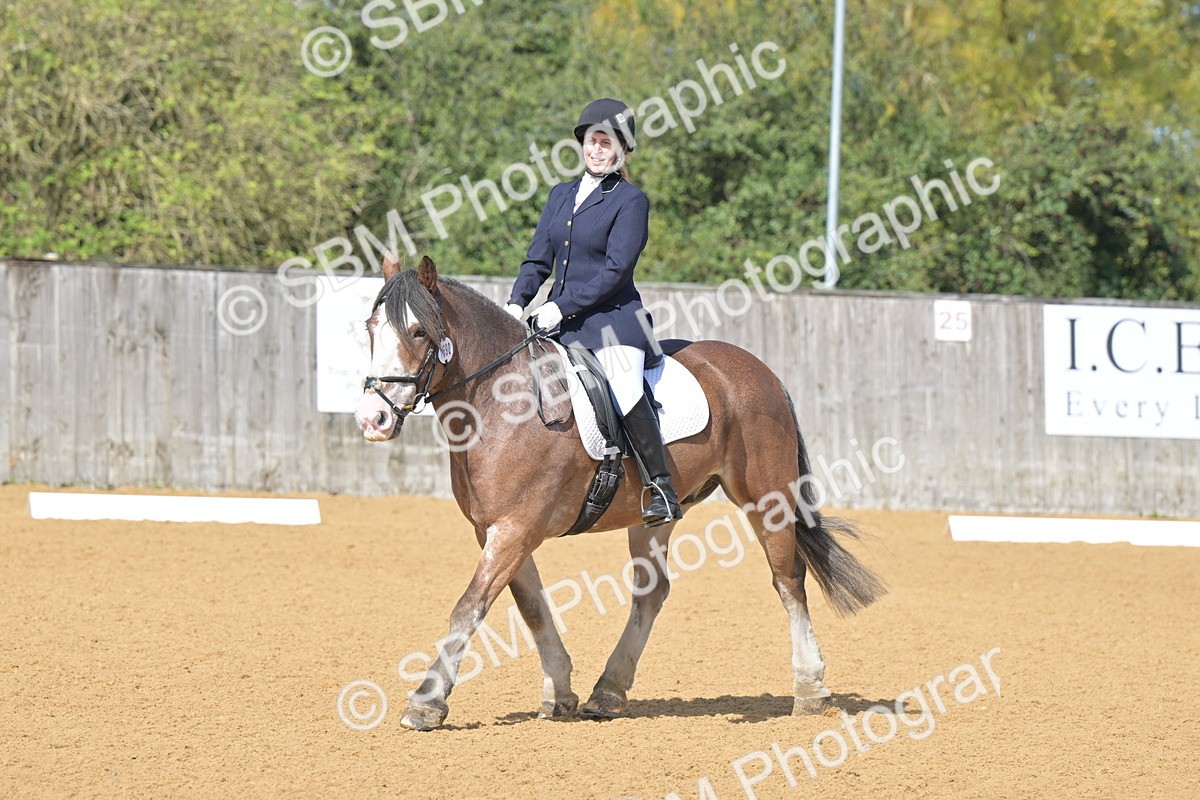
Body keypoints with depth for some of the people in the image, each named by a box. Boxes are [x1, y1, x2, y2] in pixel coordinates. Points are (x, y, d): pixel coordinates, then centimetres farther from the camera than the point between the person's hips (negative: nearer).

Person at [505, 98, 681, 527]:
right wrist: (517, 302, -3)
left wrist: (561, 307, -17)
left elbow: (615, 270, -12)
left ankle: (663, 489, -22)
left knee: (626, 393, -27)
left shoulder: (631, 200, -4)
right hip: (559, 321, 7)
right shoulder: (561, 195, 15)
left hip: (612, 318, -7)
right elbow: (538, 259, 15)